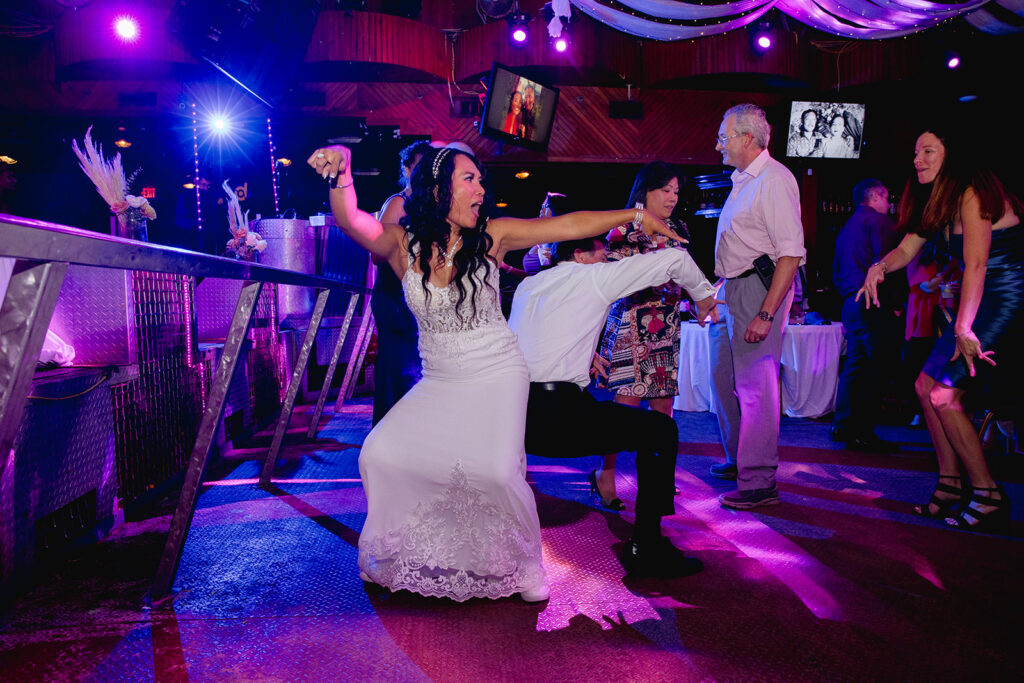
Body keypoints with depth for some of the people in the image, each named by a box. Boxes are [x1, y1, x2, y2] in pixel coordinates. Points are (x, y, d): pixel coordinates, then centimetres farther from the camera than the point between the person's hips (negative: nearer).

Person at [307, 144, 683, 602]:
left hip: (497, 377, -2)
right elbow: (351, 222, -23)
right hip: (439, 383, 2)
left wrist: (635, 214, -2)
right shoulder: (403, 244, -6)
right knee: (380, 454, -10)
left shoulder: (491, 236, -6)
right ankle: (411, 554, 17)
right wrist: (340, 174, -43)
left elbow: (571, 225, -3)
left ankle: (523, 565, 6)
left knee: (496, 470, -23)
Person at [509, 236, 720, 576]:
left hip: (512, 419, 7)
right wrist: (703, 296, 22)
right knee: (660, 429, 2)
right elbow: (674, 258, 6)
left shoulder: (527, 285, 21)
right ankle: (646, 546, 3)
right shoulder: (593, 277, 5)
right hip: (559, 417, -7)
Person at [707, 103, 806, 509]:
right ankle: (739, 460, 32)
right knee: (723, 377, 16)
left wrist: (765, 314, -24)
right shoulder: (742, 180, 16)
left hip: (759, 288, -10)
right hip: (731, 291, 10)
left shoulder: (773, 180, -13)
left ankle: (759, 483, 1)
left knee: (755, 384, -7)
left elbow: (791, 254, -20)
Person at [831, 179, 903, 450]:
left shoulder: (846, 227, 22)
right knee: (877, 367, -7)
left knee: (854, 364, 13)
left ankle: (842, 425, 15)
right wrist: (894, 303, -13)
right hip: (873, 305, -9)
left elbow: (836, 272, 24)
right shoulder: (878, 220, -5)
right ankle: (862, 432, -9)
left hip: (851, 304, 9)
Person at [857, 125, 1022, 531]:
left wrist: (964, 327, -30)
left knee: (944, 393, -12)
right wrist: (880, 266, -11)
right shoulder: (937, 202, 13)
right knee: (926, 385, 7)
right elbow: (906, 249, 13)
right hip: (981, 304, 10)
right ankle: (952, 484, 15)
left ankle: (987, 495, -2)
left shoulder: (971, 193, -15)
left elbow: (976, 262, -24)